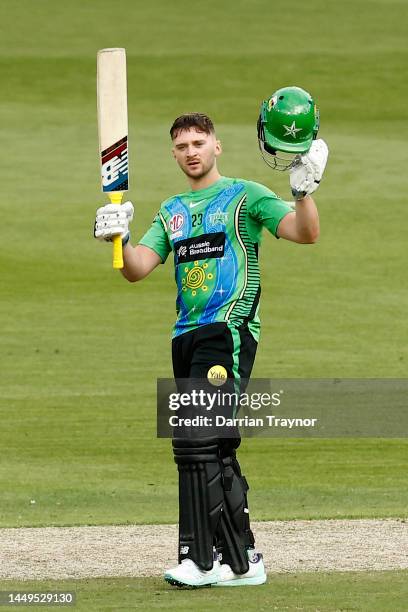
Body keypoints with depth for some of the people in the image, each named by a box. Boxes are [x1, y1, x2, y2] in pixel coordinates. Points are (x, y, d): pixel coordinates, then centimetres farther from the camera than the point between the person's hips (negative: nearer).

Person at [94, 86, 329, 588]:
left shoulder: (245, 197, 2)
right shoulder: (171, 211, 21)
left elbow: (305, 233, -10)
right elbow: (137, 269, 11)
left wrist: (304, 189, -28)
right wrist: (118, 239, -9)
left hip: (231, 330, -7)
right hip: (187, 335, 7)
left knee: (196, 442, -17)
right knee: (215, 451, 8)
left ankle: (201, 558, -17)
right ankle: (241, 558, 14)